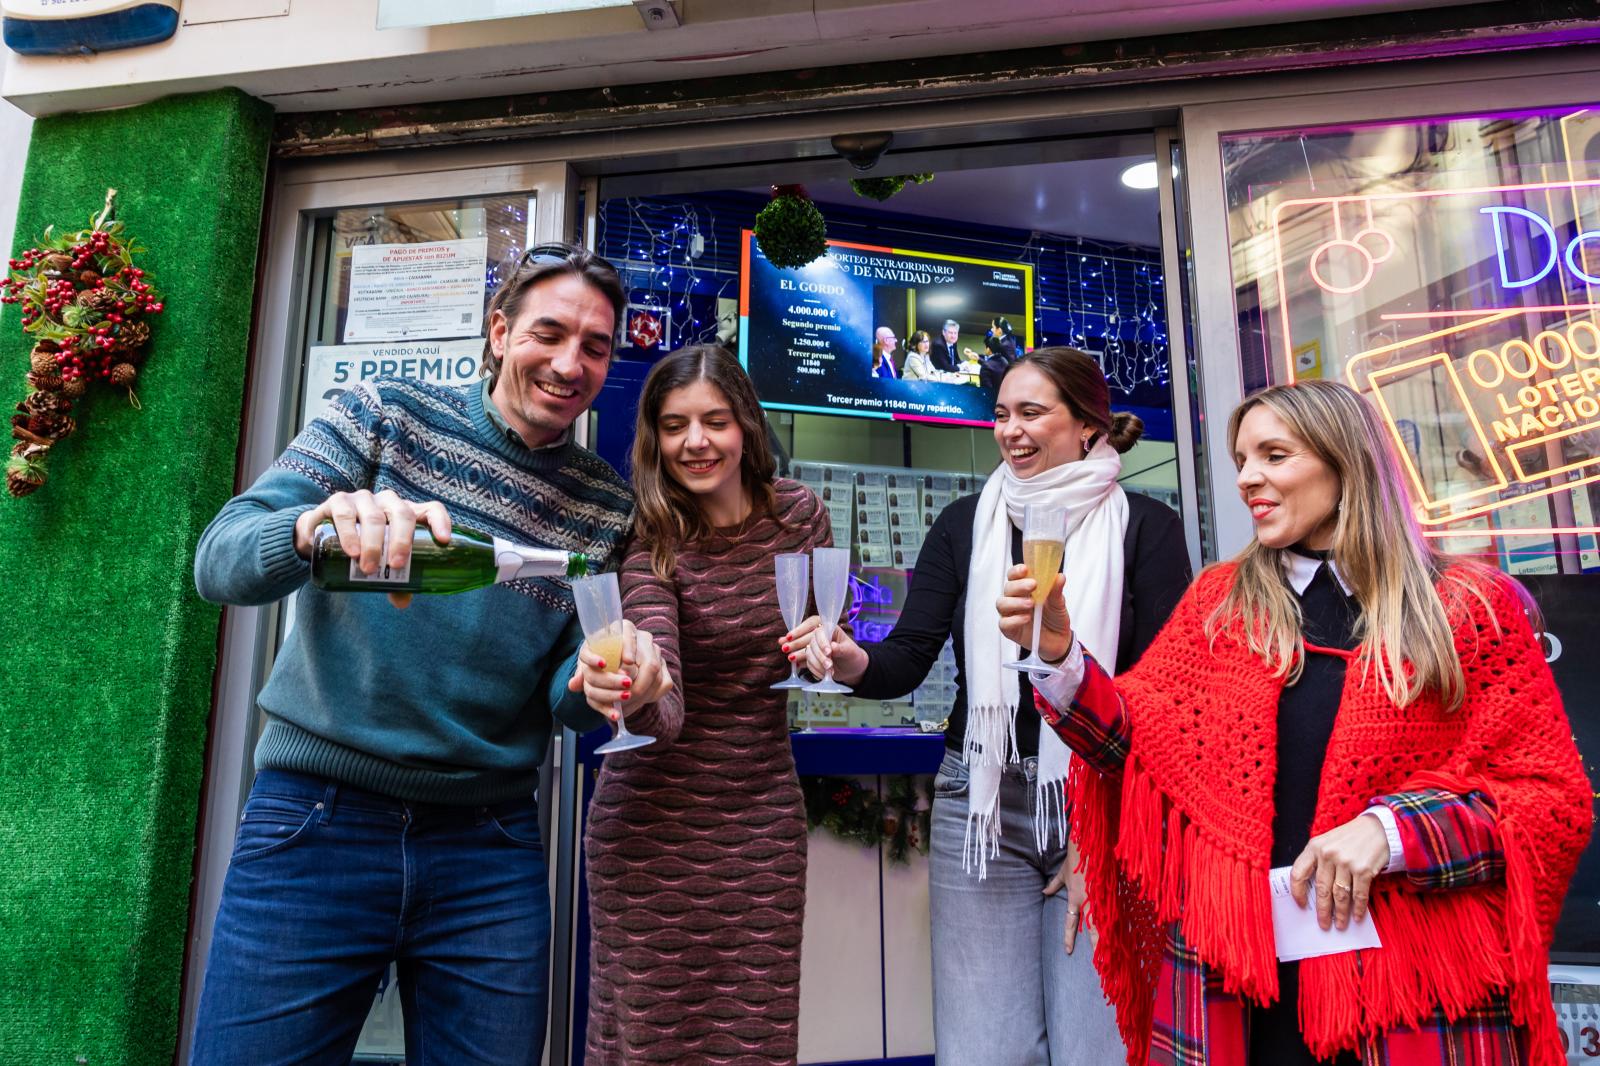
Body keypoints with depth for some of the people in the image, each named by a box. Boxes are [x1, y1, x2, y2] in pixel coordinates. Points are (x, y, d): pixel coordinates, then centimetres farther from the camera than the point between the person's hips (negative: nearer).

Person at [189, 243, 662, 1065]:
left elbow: (563, 698, 1)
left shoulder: (606, 507, 3)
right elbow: (220, 560, -11)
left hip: (488, 853, 2)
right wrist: (321, 525, -33)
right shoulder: (388, 416, -2)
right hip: (316, 821, -2)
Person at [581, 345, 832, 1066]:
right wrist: (631, 696, -48)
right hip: (656, 815, -3)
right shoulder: (648, 542, -14)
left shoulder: (798, 512, -4)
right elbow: (663, 709, -25)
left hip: (765, 809, 3)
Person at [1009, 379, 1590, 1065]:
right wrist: (1060, 655, -15)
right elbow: (1133, 739, 3)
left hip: (1415, 986, -1)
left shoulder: (1471, 607, -1)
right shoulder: (1218, 601, 6)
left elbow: (1554, 798, -3)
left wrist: (1391, 829, -18)